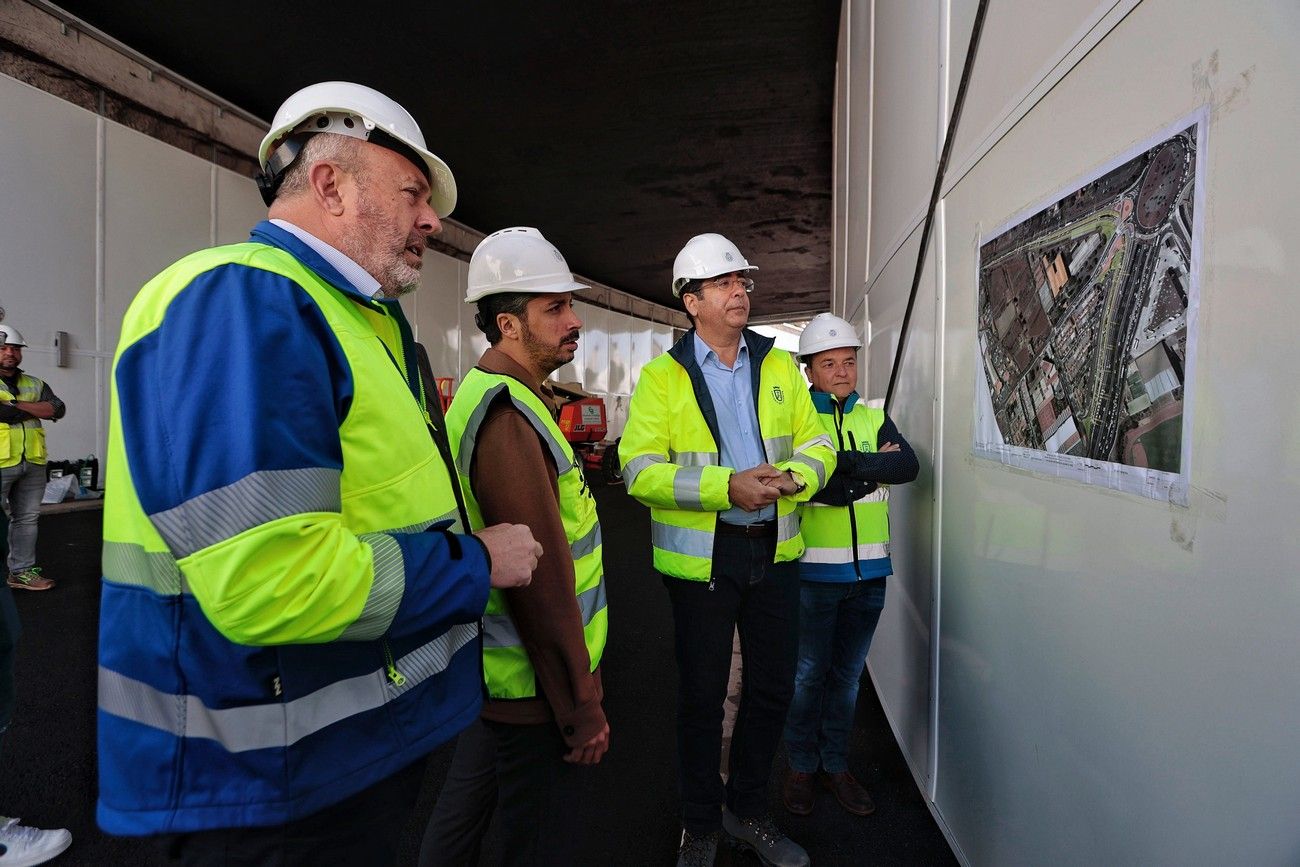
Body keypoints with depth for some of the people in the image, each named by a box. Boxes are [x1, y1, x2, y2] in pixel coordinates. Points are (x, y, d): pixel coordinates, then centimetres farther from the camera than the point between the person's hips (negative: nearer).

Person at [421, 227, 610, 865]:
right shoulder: (508, 418, -24)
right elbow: (543, 583, -26)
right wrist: (582, 711, -18)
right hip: (534, 685, -10)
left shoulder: (489, 396, 10)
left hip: (498, 668, 10)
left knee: (468, 799, 26)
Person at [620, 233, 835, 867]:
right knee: (702, 695, 11)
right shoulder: (663, 376, -6)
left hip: (775, 552, 4)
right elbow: (639, 470, -14)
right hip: (702, 558, -4)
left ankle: (747, 811, 41)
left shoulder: (779, 365, 7)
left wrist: (795, 476, -15)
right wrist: (729, 487, -23)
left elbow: (817, 444, 8)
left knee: (773, 688, 16)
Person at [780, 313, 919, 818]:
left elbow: (908, 466, -8)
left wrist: (845, 463, -17)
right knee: (808, 674, 7)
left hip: (870, 569, 4)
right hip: (814, 570, -4)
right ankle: (801, 767, 28)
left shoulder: (875, 418, 9)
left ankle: (835, 765, 34)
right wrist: (872, 469, -13)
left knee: (848, 674, 16)